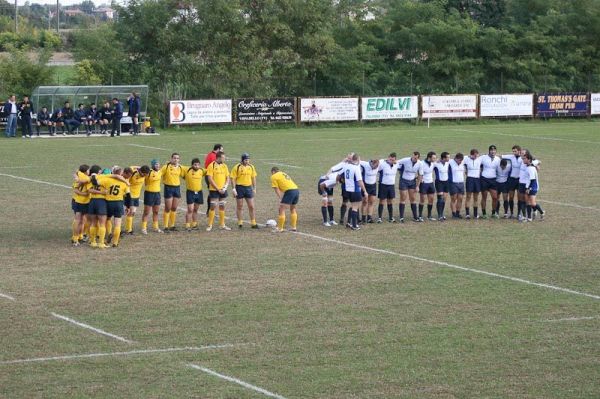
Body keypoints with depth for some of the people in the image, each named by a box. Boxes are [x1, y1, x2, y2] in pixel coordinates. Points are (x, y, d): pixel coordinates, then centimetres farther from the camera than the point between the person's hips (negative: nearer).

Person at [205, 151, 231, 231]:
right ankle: (210, 225, 0)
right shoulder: (212, 166, -10)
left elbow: (227, 178, 13)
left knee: (222, 207, 9)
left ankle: (222, 225, 17)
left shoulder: (224, 166, 9)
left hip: (223, 190, 6)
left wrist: (225, 186, -5)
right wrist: (218, 189, -15)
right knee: (213, 207, -7)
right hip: (214, 190, -6)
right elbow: (210, 179, -13)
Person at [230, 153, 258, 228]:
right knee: (239, 206, 5)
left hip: (248, 187, 4)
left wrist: (254, 188, 11)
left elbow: (253, 178, 14)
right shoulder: (237, 167, -8)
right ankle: (240, 222, 16)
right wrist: (234, 189, -14)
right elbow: (233, 179, -8)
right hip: (240, 187, -4)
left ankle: (253, 223, 6)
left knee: (251, 206, 1)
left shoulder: (251, 167, 6)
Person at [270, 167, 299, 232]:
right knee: (293, 209, 23)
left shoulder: (274, 176, 6)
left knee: (282, 209, -1)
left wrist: (281, 199, -3)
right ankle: (293, 227, 26)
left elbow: (277, 189, -1)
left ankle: (279, 228, -2)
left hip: (289, 191, -8)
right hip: (296, 190, 8)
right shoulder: (283, 174, 30)